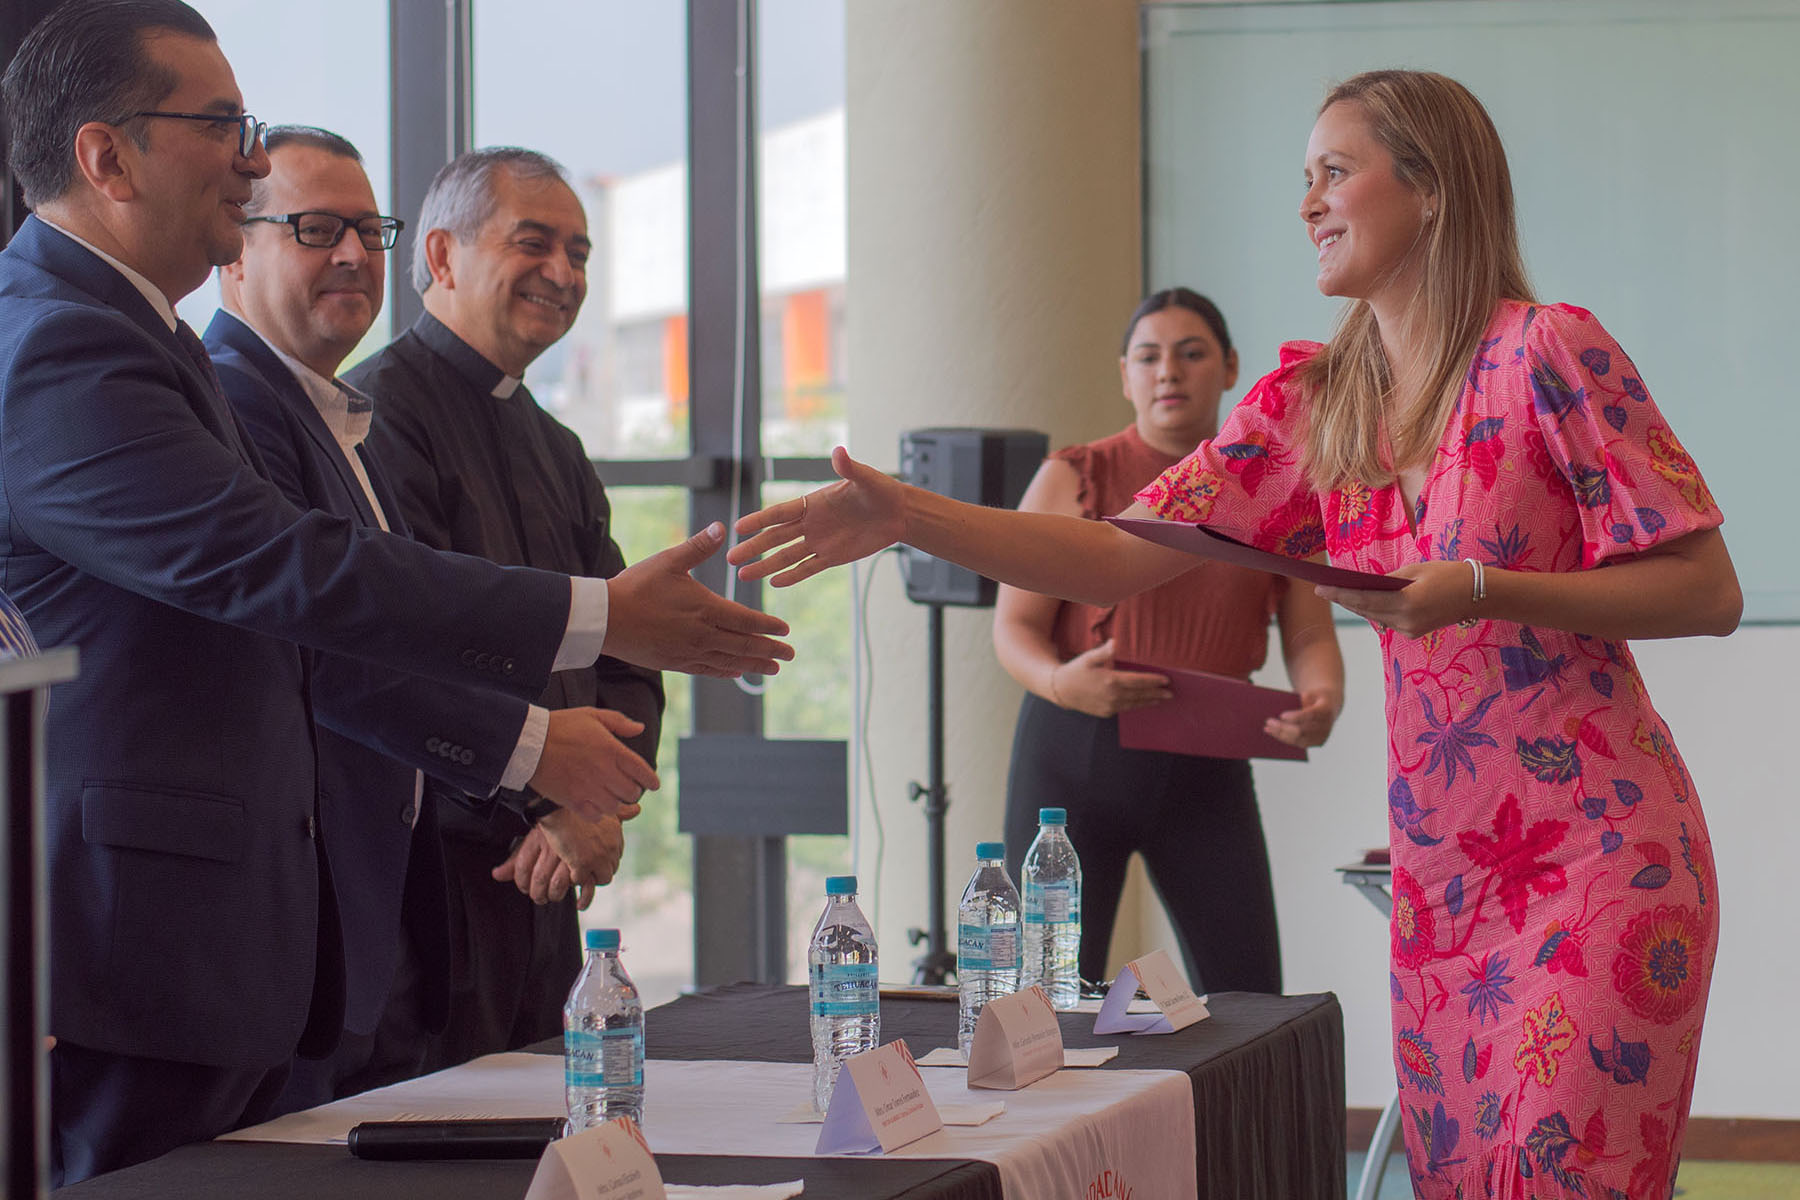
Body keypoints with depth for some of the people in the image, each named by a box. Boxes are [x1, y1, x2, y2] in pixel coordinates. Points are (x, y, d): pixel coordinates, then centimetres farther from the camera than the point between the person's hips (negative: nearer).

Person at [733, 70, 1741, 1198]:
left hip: (1597, 850, -6)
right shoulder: (1313, 402, 10)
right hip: (1441, 867, 6)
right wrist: (905, 513, -8)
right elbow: (1124, 557, 3)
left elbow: (1709, 592, -9)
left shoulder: (1548, 352, -9)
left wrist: (1477, 590, -20)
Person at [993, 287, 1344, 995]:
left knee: (1249, 1003, -4)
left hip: (1205, 771, 2)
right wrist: (1059, 682, -27)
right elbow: (1014, 629, -4)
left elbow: (1311, 638, 2)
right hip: (1075, 755, -2)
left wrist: (1323, 701, -21)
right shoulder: (1073, 480, -1)